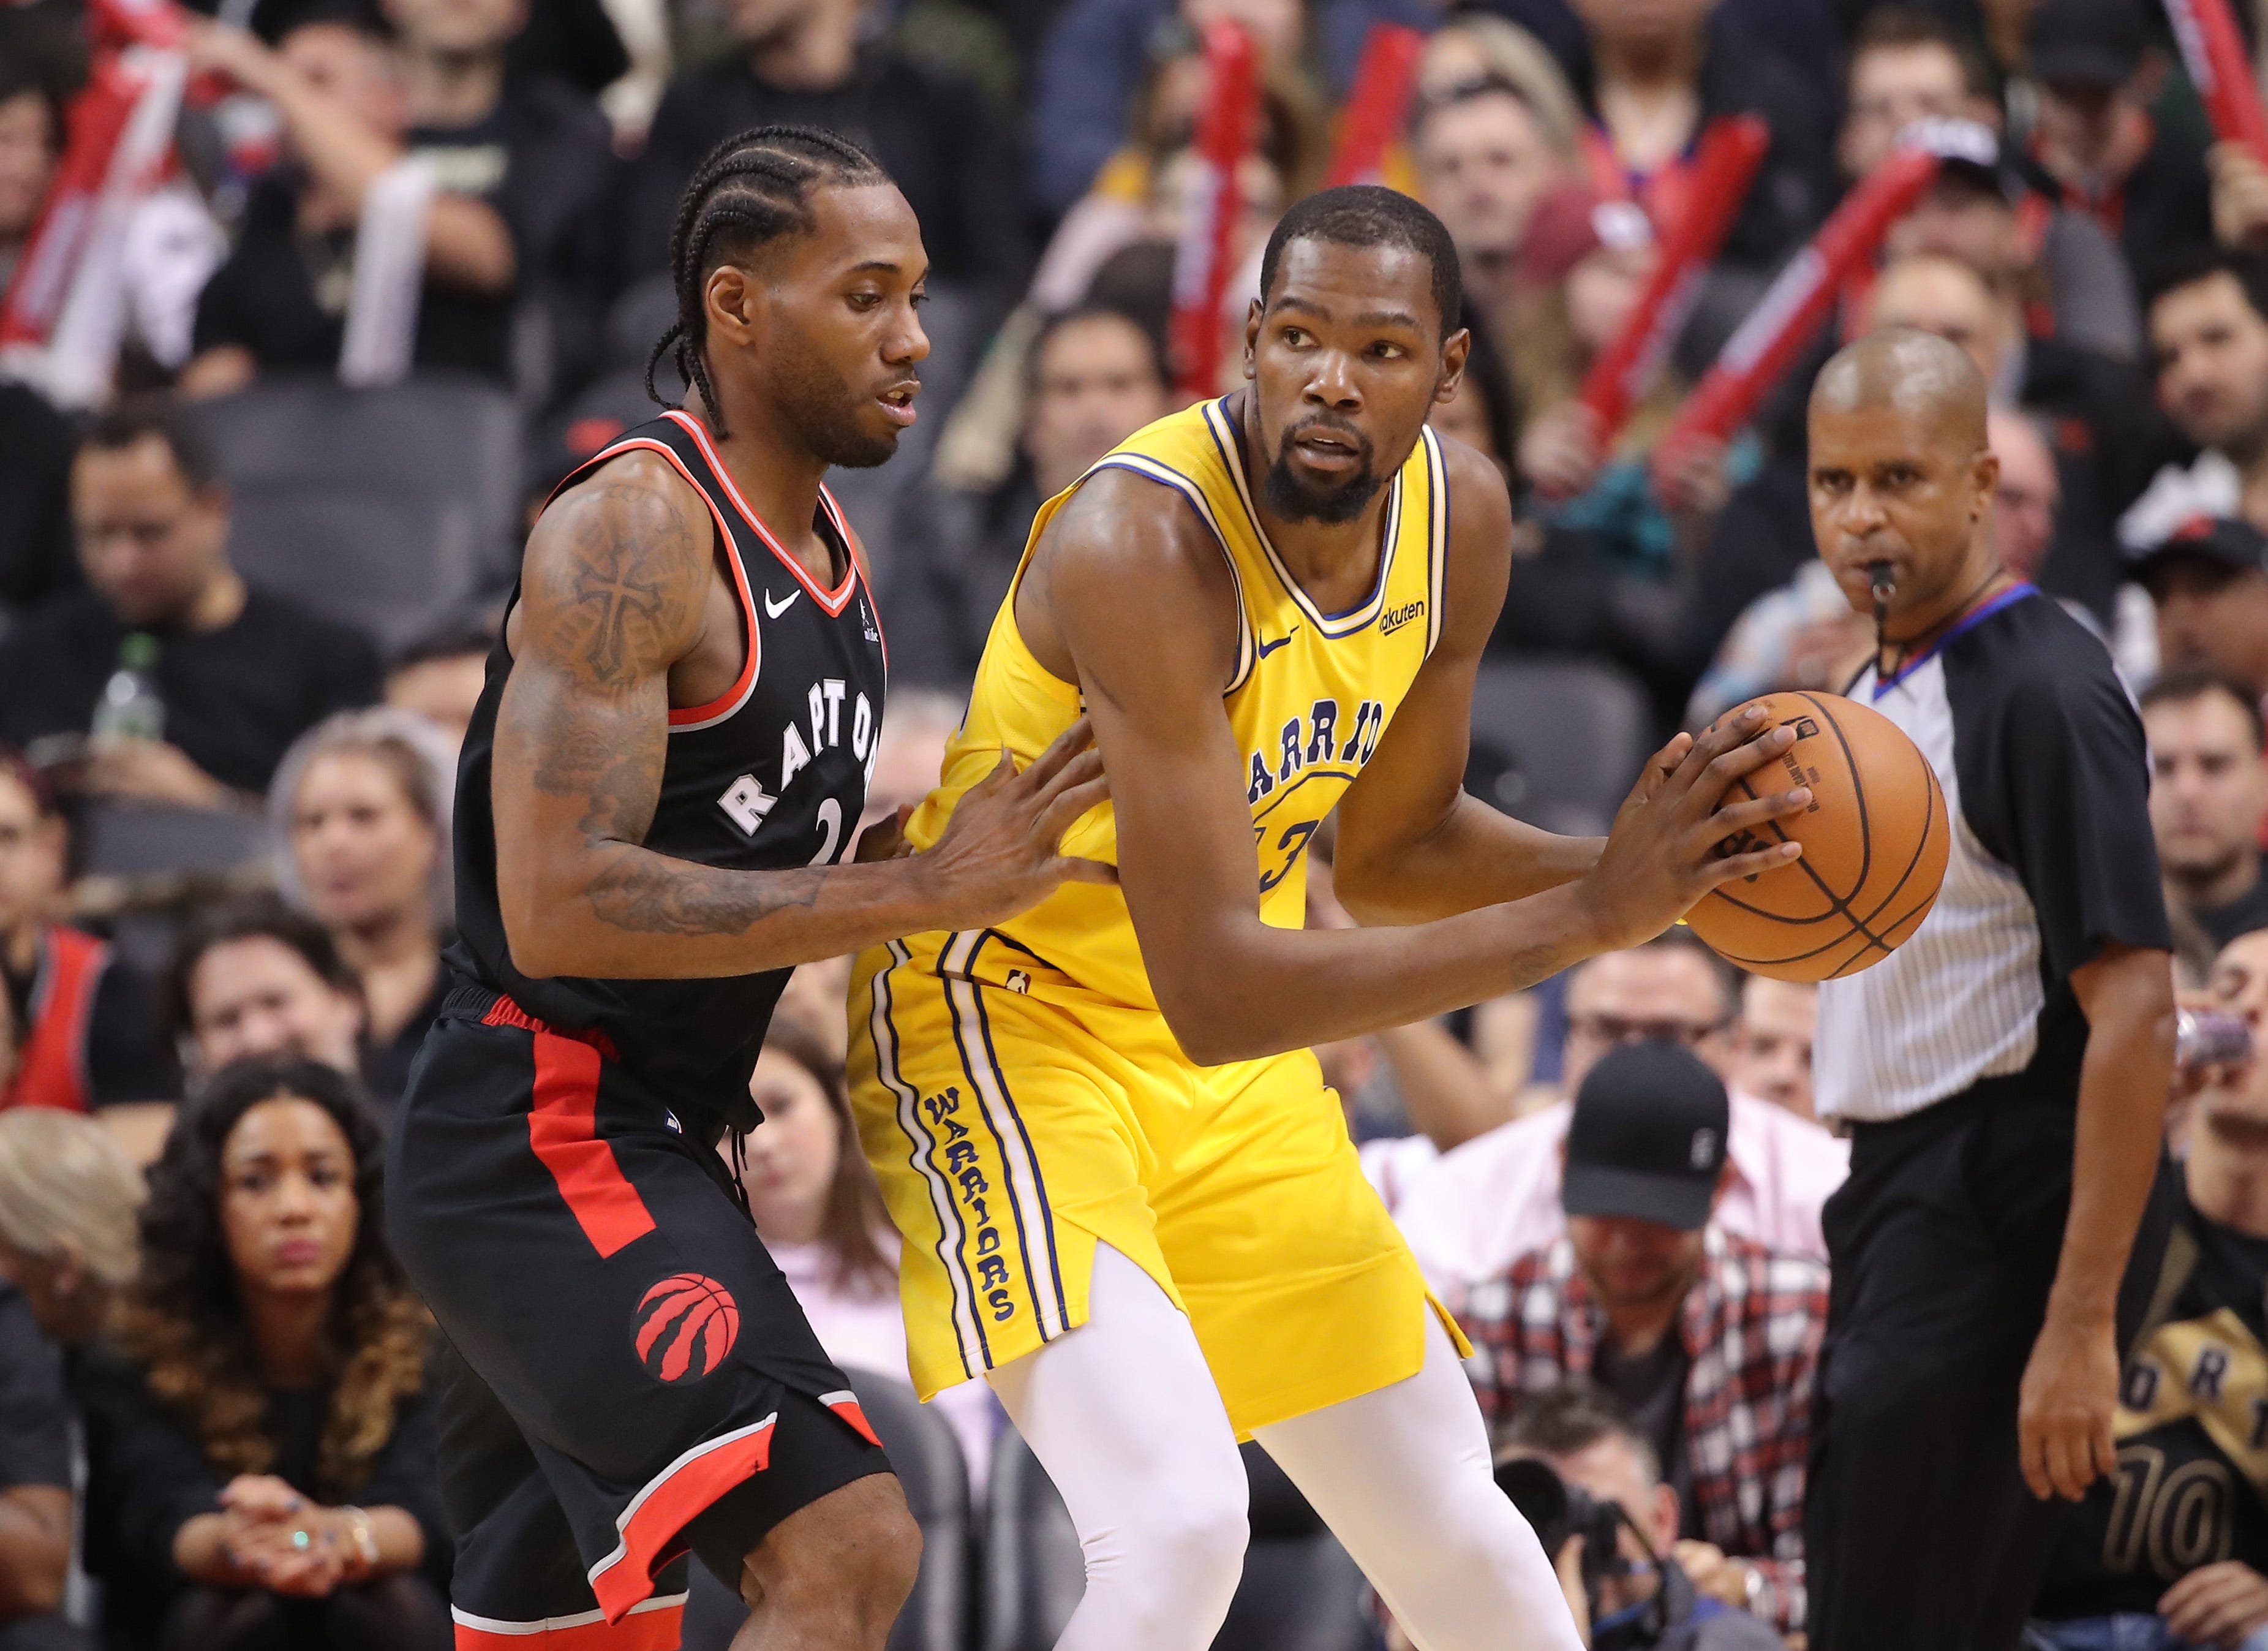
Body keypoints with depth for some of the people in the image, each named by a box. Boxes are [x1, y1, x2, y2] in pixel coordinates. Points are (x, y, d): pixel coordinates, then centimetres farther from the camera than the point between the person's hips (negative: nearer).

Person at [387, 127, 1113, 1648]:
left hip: (650, 1150, 10)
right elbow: (560, 907, -25)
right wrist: (928, 890, -24)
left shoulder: (828, 547, 14)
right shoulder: (631, 532, -15)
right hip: (547, 1136, -10)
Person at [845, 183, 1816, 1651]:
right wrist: (1587, 920, -37)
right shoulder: (1145, 541, -31)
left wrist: (1637, 867, -9)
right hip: (1007, 1026, -8)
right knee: (1178, 1525, -27)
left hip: (1233, 1084, 8)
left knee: (1452, 1529, 16)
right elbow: (1215, 994, -35)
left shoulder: (1460, 513, -6)